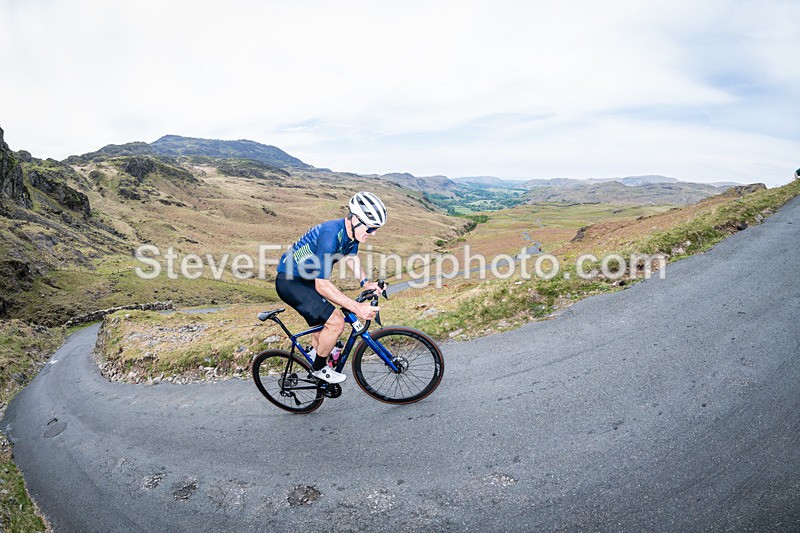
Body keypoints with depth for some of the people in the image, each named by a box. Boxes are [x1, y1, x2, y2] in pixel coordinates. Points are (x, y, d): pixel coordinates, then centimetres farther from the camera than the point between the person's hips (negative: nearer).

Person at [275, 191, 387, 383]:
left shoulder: (352, 231, -5)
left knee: (322, 329, 17)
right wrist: (357, 308, -34)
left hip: (307, 280, 9)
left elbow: (351, 256, 16)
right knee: (335, 322, -18)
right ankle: (319, 368, 6)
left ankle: (316, 374, 39)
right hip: (290, 282, -9)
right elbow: (322, 285, -32)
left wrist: (365, 281, -1)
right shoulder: (331, 233, -32)